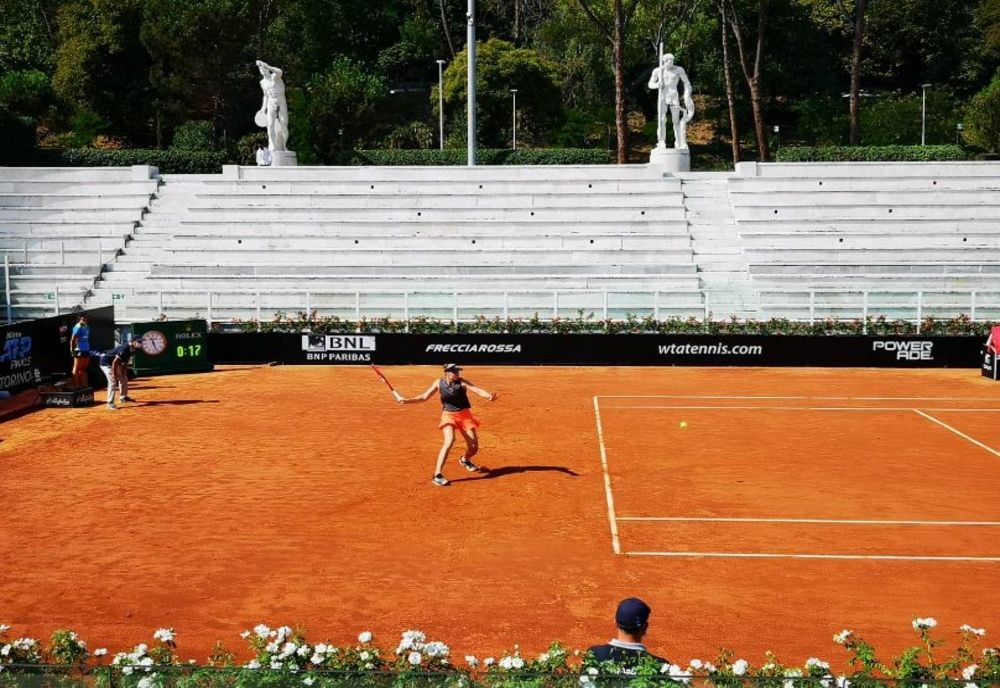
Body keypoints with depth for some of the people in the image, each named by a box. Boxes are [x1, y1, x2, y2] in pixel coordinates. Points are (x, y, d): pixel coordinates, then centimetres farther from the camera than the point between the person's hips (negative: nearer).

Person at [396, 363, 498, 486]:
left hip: (464, 415, 2)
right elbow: (424, 397, 1)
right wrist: (407, 401, -10)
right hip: (448, 416, -2)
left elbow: (477, 390, -21)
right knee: (449, 442, -28)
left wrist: (489, 395, -42)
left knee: (474, 447, 3)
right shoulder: (439, 383, -6)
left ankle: (465, 460, 42)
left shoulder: (462, 382, -9)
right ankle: (437, 475, -26)